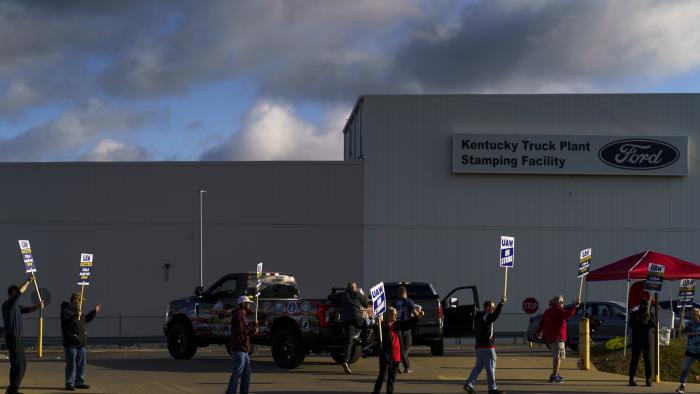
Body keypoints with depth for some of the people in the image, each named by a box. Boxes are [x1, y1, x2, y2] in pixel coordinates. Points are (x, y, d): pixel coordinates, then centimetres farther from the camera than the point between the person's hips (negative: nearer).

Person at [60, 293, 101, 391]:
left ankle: (79, 382, 19)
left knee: (81, 364, 11)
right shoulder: (66, 311, -11)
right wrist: (75, 316, -36)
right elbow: (66, 323, -27)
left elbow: (86, 319, 34)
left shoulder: (78, 311, 17)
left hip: (81, 343, 9)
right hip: (71, 343, -9)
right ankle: (69, 384, -1)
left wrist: (94, 312, 30)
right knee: (71, 364, -6)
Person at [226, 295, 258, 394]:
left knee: (246, 373, 11)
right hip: (239, 349, -10)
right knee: (237, 373, -13)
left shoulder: (243, 315, 21)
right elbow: (240, 330, -22)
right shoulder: (238, 315, -11)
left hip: (244, 350, 10)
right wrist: (252, 325, -12)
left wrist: (253, 331, 7)